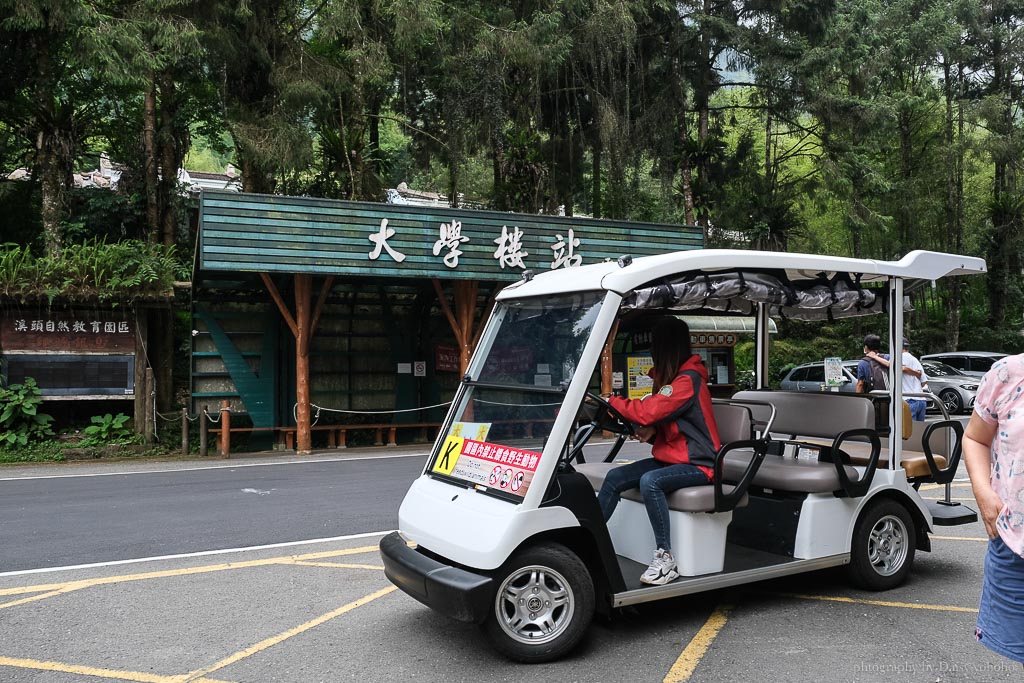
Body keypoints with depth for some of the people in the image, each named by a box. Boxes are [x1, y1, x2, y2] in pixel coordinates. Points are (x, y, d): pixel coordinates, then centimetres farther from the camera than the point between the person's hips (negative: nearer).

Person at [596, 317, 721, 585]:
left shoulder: (688, 380, -18)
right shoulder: (674, 377, 13)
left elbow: (648, 412, -24)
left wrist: (610, 400, -11)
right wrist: (651, 429, -3)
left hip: (698, 464, -9)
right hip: (672, 457, 9)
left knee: (650, 481, -34)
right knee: (615, 477, -6)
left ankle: (665, 559, -26)